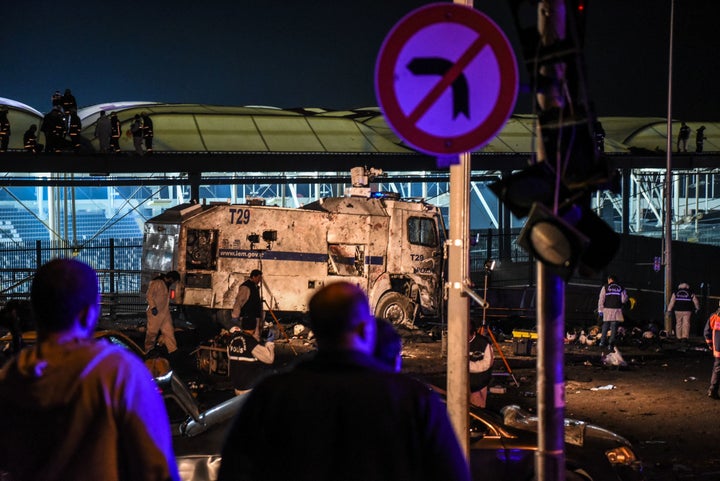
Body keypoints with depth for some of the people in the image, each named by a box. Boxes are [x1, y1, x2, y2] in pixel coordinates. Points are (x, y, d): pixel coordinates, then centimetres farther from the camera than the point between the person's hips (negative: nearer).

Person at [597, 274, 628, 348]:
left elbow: (601, 300, 0)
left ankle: (602, 342, 10)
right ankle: (611, 343, -4)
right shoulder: (621, 288, 5)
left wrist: (600, 310, 1)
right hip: (617, 309, 0)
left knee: (605, 326, 11)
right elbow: (624, 300, 2)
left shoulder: (605, 287, 3)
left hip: (607, 309, 0)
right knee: (614, 327, 1)